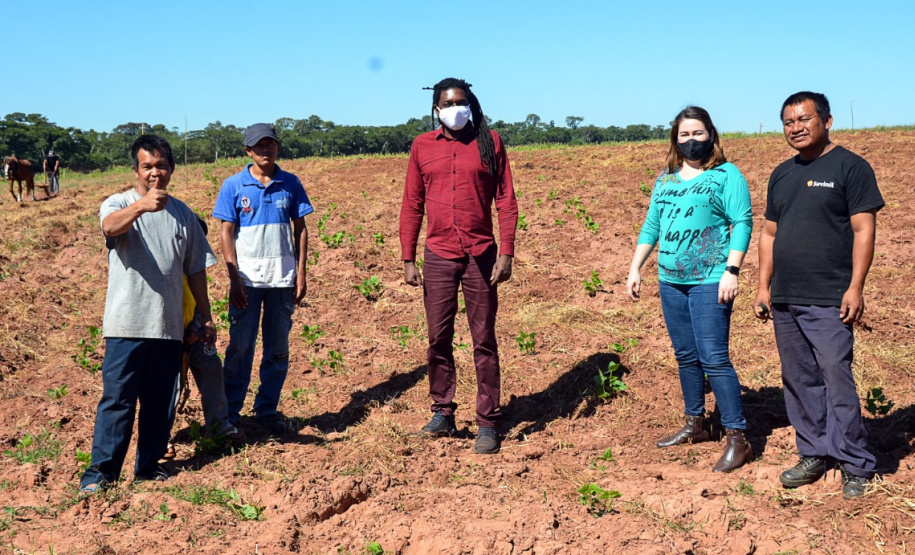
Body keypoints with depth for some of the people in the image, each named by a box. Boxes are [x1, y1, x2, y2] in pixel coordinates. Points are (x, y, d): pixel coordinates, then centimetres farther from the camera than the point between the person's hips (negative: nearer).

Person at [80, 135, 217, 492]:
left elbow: (195, 269, 18)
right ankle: (100, 472, 2)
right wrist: (142, 205, -46)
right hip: (127, 324, -4)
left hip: (169, 325, 4)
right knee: (117, 399, -5)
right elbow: (110, 226, -27)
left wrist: (206, 317, 16)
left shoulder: (182, 214, 12)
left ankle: (149, 466, 22)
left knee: (159, 402, 10)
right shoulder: (118, 204, -1)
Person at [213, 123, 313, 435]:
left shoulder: (290, 184, 6)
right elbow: (226, 233, 0)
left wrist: (301, 274, 3)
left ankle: (267, 410, 19)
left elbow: (300, 229, 9)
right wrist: (234, 279, -8)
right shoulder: (233, 186, 1)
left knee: (278, 349, 7)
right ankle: (229, 412, 14)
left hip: (282, 278, 2)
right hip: (247, 278, -2)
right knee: (240, 346, 2)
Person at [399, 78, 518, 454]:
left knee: (484, 341, 2)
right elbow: (411, 206, 9)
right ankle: (443, 413, 19)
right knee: (439, 339, 6)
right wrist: (408, 259, 3)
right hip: (438, 256, 2)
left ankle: (488, 424, 9)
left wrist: (506, 253, -7)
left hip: (480, 255, -2)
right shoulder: (422, 147, 7)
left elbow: (506, 201, 1)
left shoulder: (489, 142, 3)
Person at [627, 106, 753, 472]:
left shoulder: (726, 175, -3)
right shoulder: (666, 179, 15)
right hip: (670, 280, 6)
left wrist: (731, 270, -19)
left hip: (709, 281, -6)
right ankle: (696, 424, 28)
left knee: (714, 359, -9)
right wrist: (635, 269, 12)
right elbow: (651, 227, 18)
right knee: (685, 356, 14)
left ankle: (737, 438, -2)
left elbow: (742, 223, -10)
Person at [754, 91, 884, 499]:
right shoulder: (782, 174, 16)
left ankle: (856, 466, 4)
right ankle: (815, 454, 23)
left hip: (828, 302, -7)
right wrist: (763, 288, 13)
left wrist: (855, 288, -15)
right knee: (799, 382, 11)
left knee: (837, 381, -7)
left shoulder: (850, 167, -3)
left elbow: (863, 231, -8)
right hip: (784, 301, 7)